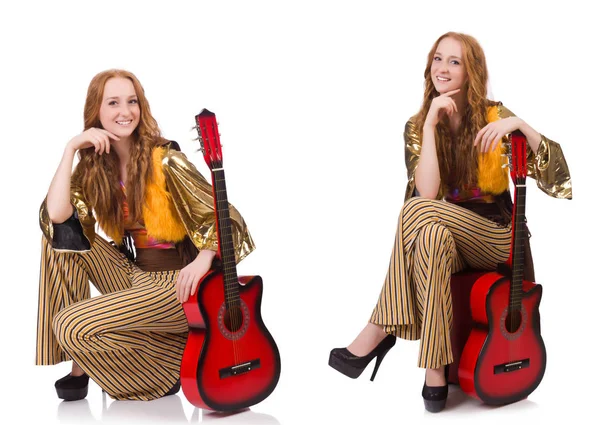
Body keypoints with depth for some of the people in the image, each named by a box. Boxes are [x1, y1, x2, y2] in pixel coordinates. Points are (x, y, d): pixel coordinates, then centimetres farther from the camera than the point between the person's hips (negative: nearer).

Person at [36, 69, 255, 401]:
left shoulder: (165, 161, -13)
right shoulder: (94, 165, 2)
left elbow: (225, 217, -17)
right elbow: (56, 215, -14)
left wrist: (203, 260, -36)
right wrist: (70, 149, -14)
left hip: (178, 284, -6)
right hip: (134, 276, 6)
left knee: (70, 326, -19)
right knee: (61, 235, -6)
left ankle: (169, 364, 1)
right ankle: (79, 367, -5)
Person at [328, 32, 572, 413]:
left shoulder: (495, 116, -4)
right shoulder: (417, 126, 0)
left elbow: (558, 177, -12)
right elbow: (427, 193, -18)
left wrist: (521, 125, -25)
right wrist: (431, 126, -20)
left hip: (497, 238, -2)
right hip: (445, 237, 2)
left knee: (419, 213, -31)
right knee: (430, 233, -36)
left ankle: (379, 331, -24)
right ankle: (435, 369, -33)